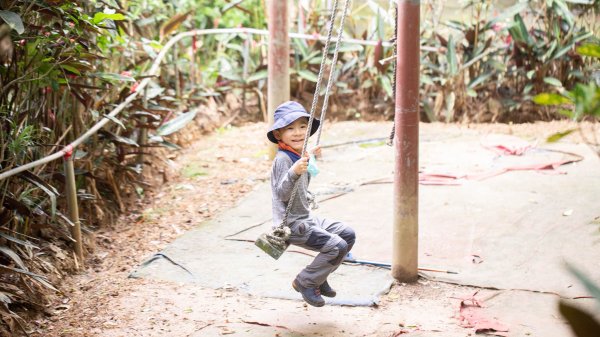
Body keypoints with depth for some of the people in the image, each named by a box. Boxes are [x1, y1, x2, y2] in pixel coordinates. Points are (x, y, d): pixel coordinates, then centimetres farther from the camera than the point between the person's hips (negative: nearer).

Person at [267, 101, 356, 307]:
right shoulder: (282, 159, -19)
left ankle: (319, 277, 20)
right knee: (337, 246, -19)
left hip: (305, 219, 10)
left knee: (348, 234, 12)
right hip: (291, 225, -10)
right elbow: (282, 193, -29)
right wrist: (293, 172, -44)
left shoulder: (297, 156, 10)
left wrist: (311, 161, 27)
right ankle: (305, 282, -2)